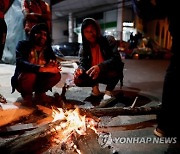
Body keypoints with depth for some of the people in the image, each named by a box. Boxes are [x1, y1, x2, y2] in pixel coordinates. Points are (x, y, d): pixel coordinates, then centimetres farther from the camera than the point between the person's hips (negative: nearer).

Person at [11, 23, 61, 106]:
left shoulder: (47, 49, -1)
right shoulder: (23, 44, -14)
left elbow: (54, 61, -6)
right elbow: (20, 62, -32)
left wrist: (54, 65, -33)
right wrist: (42, 68, -45)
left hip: (39, 80, 4)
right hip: (22, 80, -4)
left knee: (56, 75, -20)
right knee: (30, 75, -36)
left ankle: (40, 92, 7)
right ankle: (27, 95, -3)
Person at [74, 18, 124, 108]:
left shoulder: (109, 40, -16)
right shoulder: (83, 48, -2)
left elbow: (116, 58, -28)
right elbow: (82, 63, -8)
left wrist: (100, 66, -46)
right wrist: (80, 69, -35)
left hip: (109, 74, -4)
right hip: (94, 75, 4)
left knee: (114, 70, -39)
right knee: (78, 80, -19)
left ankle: (108, 93, -16)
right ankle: (95, 86, 10)